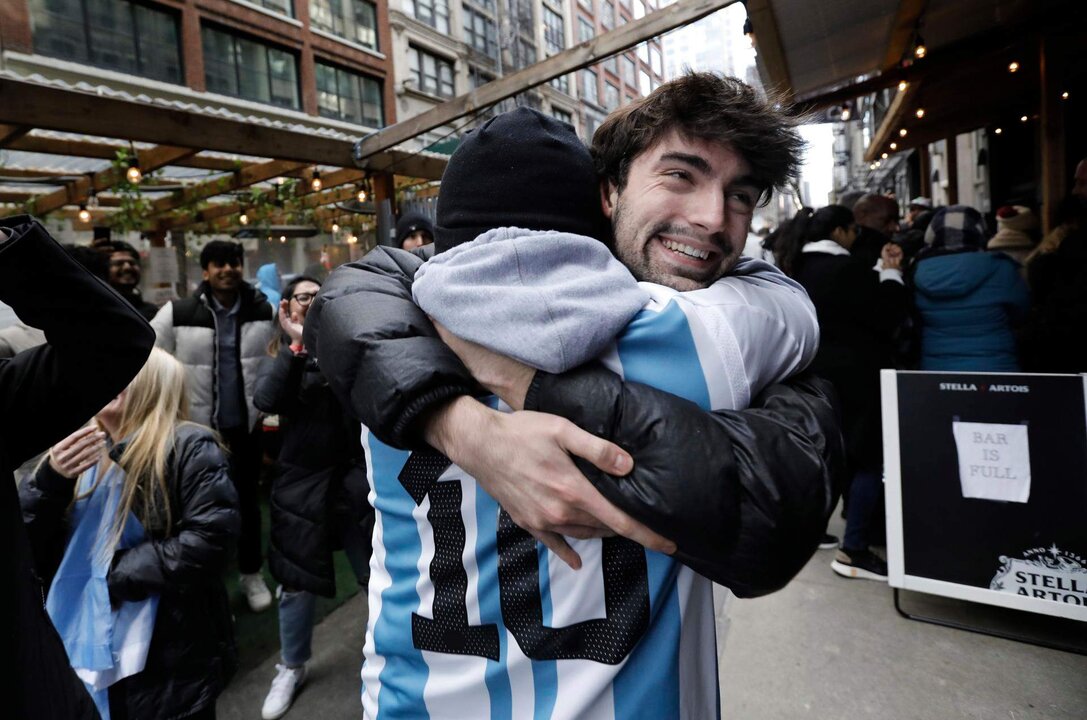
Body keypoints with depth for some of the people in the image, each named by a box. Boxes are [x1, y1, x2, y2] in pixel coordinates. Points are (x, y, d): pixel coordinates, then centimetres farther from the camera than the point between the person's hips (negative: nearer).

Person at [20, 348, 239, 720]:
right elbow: (28, 554, 5)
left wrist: (118, 572, -17)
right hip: (86, 651, 6)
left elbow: (210, 536, -22)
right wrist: (49, 481, -11)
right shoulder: (76, 451, 8)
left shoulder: (187, 447, -13)